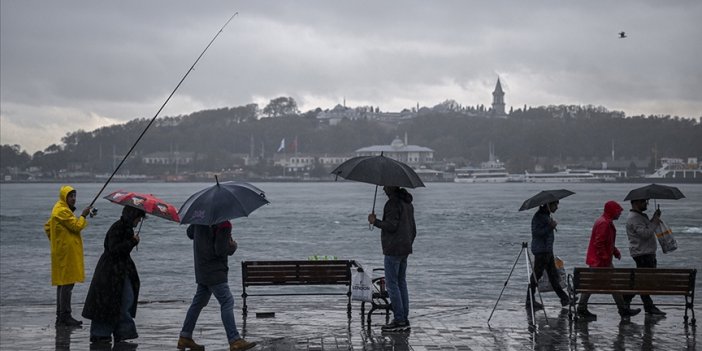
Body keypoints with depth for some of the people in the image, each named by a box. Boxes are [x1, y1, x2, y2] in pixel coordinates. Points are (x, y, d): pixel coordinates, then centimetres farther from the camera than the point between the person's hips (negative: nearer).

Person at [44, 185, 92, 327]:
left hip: (62, 252, 11)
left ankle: (61, 317, 16)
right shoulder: (62, 211, -15)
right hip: (67, 253, -11)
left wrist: (55, 240, 21)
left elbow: (48, 226, 26)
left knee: (62, 283, 12)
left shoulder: (60, 210, 18)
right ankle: (65, 316, -11)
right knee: (67, 284, -10)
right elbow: (77, 226, -18)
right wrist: (83, 216, -5)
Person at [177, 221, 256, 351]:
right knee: (227, 301, -8)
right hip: (215, 271, -9)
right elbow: (220, 250, -22)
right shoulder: (224, 224, -19)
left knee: (199, 301, 16)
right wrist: (233, 246, -4)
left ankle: (185, 338, 20)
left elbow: (190, 233, 21)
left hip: (201, 269, 9)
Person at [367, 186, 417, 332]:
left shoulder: (393, 203, -14)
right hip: (405, 249, 9)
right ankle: (405, 320, 12)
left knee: (391, 284, -5)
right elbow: (413, 229, 20)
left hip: (393, 249, -9)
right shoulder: (408, 203, 16)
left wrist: (375, 221, -8)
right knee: (401, 283, 12)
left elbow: (391, 226, -20)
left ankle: (399, 320, -7)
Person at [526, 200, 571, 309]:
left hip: (548, 250, 10)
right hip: (541, 250, -10)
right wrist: (550, 227, -26)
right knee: (536, 274, -5)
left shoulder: (547, 215, 16)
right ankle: (530, 300, 1)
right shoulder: (538, 216, -14)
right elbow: (536, 232, -23)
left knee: (553, 275, 12)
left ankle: (563, 298, 15)